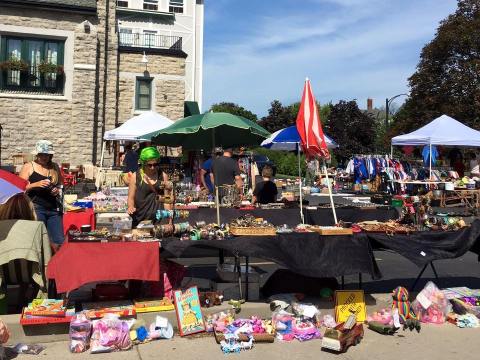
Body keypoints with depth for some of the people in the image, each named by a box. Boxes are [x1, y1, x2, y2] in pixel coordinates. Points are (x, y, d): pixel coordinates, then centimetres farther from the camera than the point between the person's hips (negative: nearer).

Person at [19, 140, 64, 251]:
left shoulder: (55, 167, 13)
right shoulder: (28, 167, 4)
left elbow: (61, 184, 24)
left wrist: (58, 189, 2)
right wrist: (36, 184, -17)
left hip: (54, 208, 3)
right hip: (36, 208, -3)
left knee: (58, 242, -1)